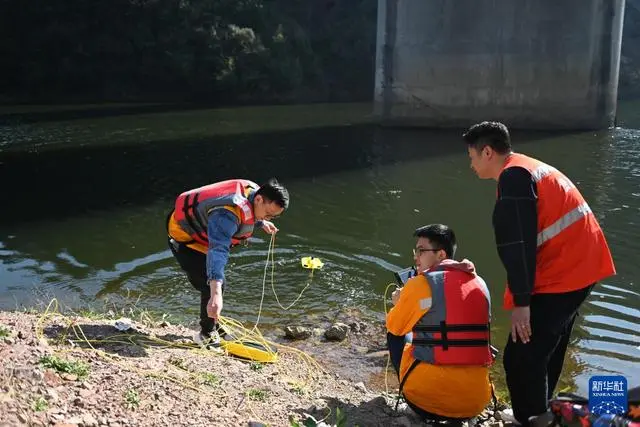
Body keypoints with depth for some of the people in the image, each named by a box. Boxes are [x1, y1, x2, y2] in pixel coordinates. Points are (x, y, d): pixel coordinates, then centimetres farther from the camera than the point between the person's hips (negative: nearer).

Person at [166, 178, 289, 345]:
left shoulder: (254, 191, -13)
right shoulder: (227, 215, -42)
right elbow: (218, 251, -54)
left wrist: (261, 223, 24)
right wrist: (215, 294, -64)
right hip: (184, 235, -9)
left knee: (217, 284, 18)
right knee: (211, 286, -15)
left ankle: (213, 327, 37)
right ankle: (207, 334, 5)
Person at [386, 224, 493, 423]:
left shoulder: (420, 283, -7)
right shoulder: (480, 284, 9)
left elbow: (395, 326, 6)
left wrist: (400, 303, 27)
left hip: (428, 393, -5)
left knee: (396, 335, 20)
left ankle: (423, 406, 9)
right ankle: (456, 414, 15)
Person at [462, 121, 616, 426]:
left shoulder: (513, 176, -14)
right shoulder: (532, 169, 18)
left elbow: (519, 245, -21)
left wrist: (521, 301, -19)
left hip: (561, 274, -11)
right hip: (580, 267, 11)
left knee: (521, 357, -8)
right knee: (546, 351, 22)